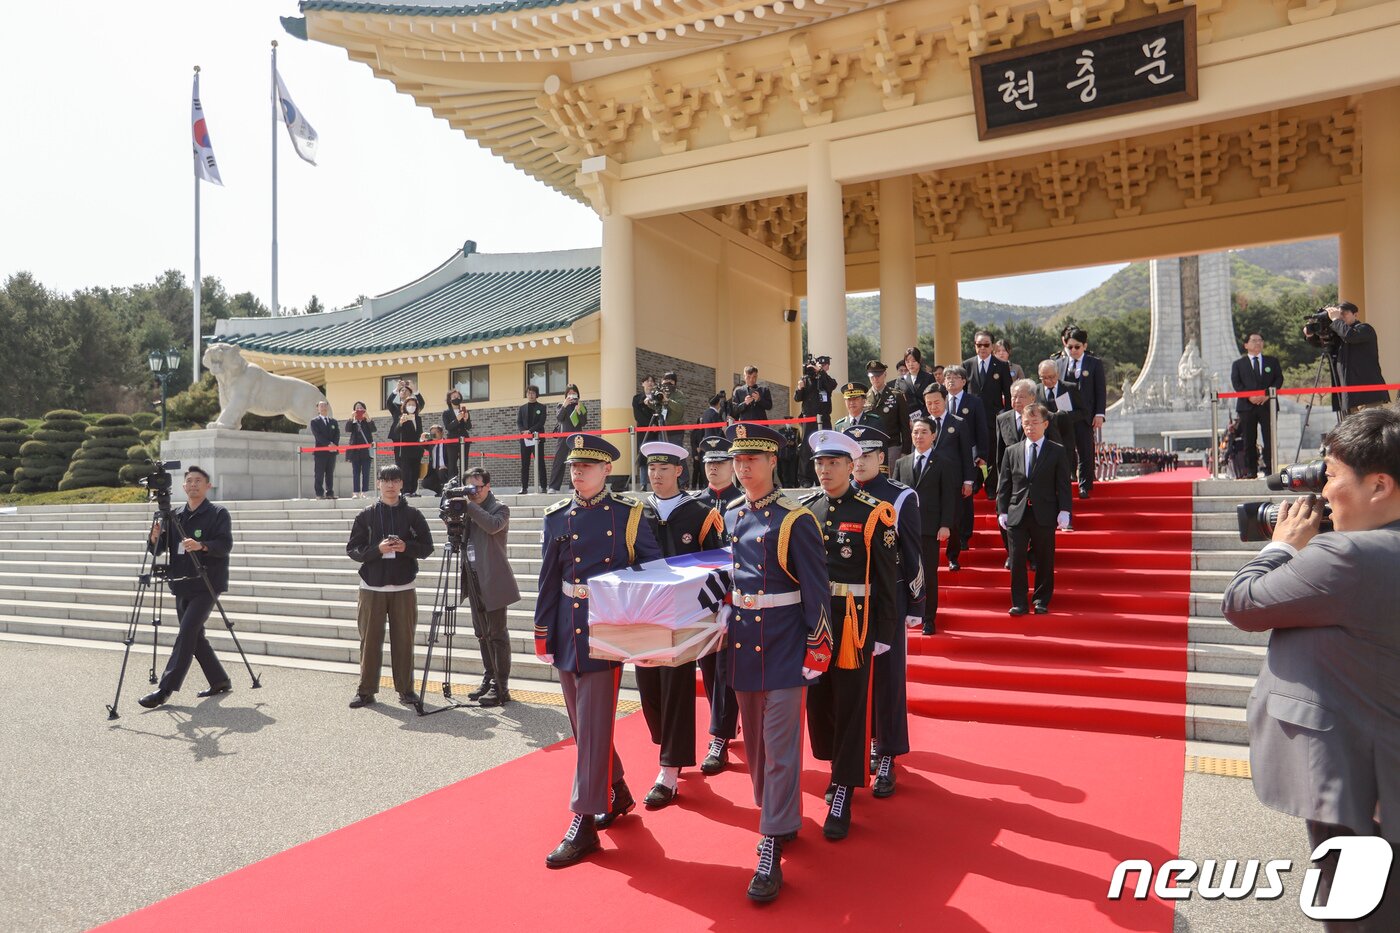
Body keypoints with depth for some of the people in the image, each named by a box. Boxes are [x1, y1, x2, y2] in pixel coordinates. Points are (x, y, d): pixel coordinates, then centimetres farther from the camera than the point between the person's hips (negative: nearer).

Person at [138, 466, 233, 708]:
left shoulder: (218, 513, -3)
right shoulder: (174, 516, 13)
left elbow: (225, 544, -15)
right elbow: (157, 550, 9)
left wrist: (202, 545, -32)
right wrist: (155, 538, -13)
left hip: (207, 584, -6)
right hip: (182, 586, 6)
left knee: (186, 633, -14)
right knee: (195, 636, 10)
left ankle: (165, 689, -13)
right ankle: (220, 681, 22)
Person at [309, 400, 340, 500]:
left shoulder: (334, 422, 18)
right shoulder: (314, 421, 4)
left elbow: (337, 435, 8)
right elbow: (318, 435, -8)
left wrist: (334, 445, -10)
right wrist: (328, 444, -18)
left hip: (332, 451, 4)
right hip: (320, 451, -4)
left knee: (330, 474, 5)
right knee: (319, 474, -3)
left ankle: (330, 493, 7)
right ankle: (319, 494, -3)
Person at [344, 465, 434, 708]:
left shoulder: (412, 514, 6)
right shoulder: (367, 515, 5)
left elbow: (427, 547, 5)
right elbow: (352, 549, 3)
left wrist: (406, 547, -14)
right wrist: (377, 549, -14)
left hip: (403, 587, 0)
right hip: (372, 587, 0)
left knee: (404, 640, 3)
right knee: (370, 640, 3)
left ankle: (405, 689, 14)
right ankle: (366, 691, 11)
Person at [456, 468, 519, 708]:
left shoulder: (500, 508, -5)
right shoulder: (469, 511, 14)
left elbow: (493, 526, -25)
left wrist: (469, 505, -19)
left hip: (493, 580, -7)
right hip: (474, 580, 7)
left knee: (497, 634, -5)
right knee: (482, 634, 14)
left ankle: (501, 687, -1)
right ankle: (488, 680, 25)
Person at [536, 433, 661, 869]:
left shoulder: (629, 514, -4)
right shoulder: (557, 517, 5)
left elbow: (655, 569, 0)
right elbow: (549, 578, 8)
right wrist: (542, 631, 7)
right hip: (568, 632, 5)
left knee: (594, 726, -4)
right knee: (582, 724, 14)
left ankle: (584, 824, 4)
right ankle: (617, 794, 34)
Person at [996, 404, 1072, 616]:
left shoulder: (1057, 452, 5)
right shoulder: (1011, 451, 11)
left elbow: (1063, 485, 2)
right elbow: (1004, 485, 10)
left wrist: (1064, 511, -7)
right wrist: (1002, 511, 2)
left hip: (1045, 515, -1)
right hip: (1017, 514, 1)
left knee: (1044, 560, 5)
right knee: (1017, 560, 0)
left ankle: (1041, 601, 18)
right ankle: (1019, 603, 8)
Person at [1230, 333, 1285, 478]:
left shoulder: (1272, 361, 16)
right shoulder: (1238, 364, 12)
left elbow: (1279, 379, 6)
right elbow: (1236, 384, 1)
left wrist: (1268, 394, -10)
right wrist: (1249, 396, -14)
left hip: (1267, 405, 1)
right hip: (1246, 406, -1)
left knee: (1270, 439, -3)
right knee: (1248, 441, -1)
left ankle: (1270, 470, 0)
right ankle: (1250, 471, 3)